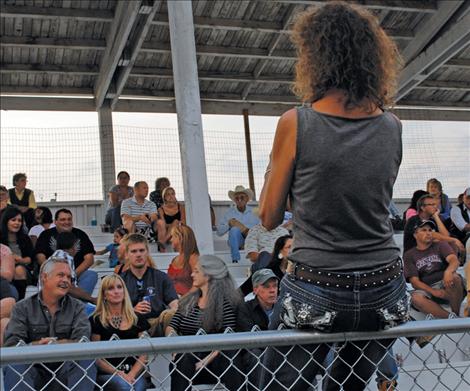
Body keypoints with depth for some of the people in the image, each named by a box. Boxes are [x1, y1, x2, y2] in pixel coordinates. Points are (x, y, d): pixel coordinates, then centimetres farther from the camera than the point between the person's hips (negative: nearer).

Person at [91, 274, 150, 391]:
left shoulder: (137, 319, 13)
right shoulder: (96, 320, 5)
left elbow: (143, 354, 8)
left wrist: (131, 375, -9)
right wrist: (118, 374, -11)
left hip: (134, 373, 2)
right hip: (107, 375, -1)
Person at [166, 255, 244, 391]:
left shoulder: (225, 303, 0)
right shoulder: (187, 301, 18)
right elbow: (170, 328, 13)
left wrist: (206, 361, -20)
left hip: (214, 360, -3)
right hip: (188, 359, 3)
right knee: (182, 360, -33)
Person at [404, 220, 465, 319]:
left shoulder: (440, 245, 12)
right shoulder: (409, 255, 11)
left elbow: (454, 260, -8)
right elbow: (414, 281, 0)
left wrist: (449, 271, -34)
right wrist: (434, 292, -19)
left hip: (446, 286, 0)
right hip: (426, 290, 0)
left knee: (454, 277, -32)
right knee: (416, 298, -34)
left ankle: (455, 314, -24)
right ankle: (451, 317, -38)